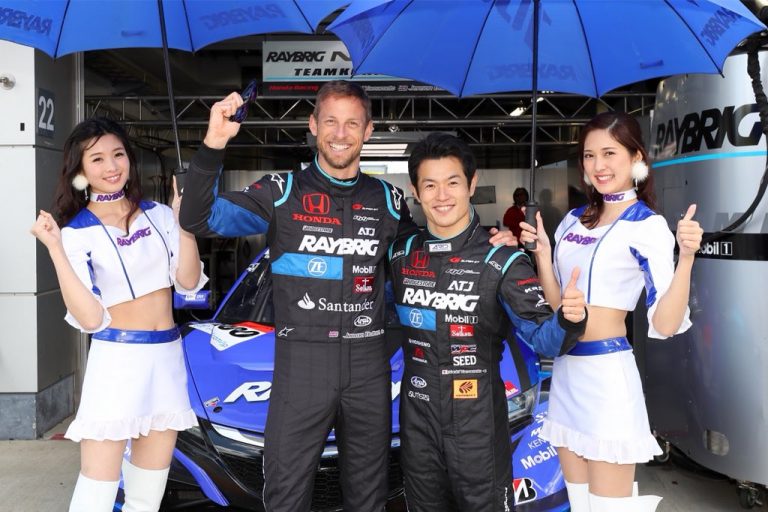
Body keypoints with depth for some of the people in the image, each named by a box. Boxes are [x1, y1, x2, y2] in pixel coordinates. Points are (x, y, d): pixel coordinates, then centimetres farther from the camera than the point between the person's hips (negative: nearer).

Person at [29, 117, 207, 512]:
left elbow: (189, 281, -2)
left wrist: (183, 218, -9)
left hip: (168, 357, 4)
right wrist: (55, 249, -20)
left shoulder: (159, 214, 6)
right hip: (116, 361, -4)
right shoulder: (76, 233, -5)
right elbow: (89, 318, -14)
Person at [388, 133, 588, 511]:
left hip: (477, 420, -4)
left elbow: (542, 338, -17)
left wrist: (569, 321, -36)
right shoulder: (399, 255, 2)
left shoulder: (502, 260, -11)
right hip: (416, 416, 4)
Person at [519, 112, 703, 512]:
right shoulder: (573, 221, 10)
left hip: (608, 374, -7)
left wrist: (686, 257, -28)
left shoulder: (649, 226, -9)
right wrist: (541, 250, 2)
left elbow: (664, 324, -17)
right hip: (565, 373, 7)